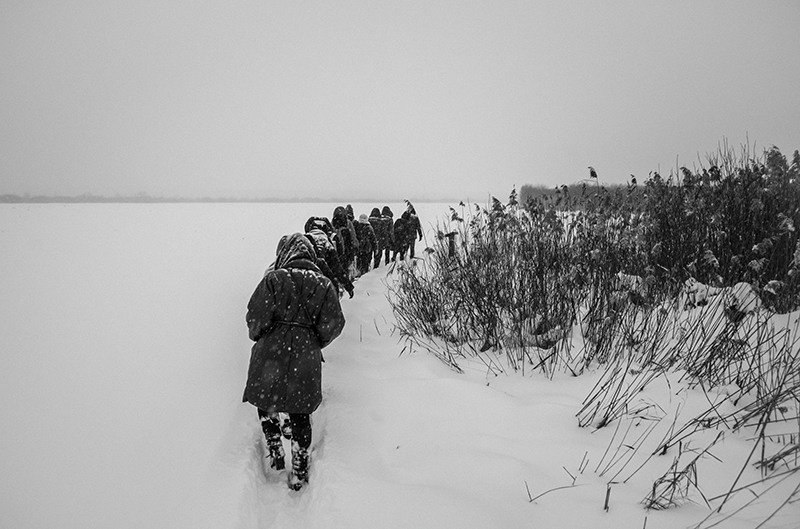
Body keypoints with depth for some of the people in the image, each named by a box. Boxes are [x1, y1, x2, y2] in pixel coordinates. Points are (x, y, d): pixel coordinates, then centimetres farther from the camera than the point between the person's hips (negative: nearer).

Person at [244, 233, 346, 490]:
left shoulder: (273, 279, -6)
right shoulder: (324, 284, 2)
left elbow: (256, 316, -9)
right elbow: (334, 324, 0)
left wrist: (258, 337, 11)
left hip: (270, 353, -2)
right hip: (306, 358, 2)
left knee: (266, 401, 23)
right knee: (300, 415, 14)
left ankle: (276, 453, 20)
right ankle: (299, 471, 18)